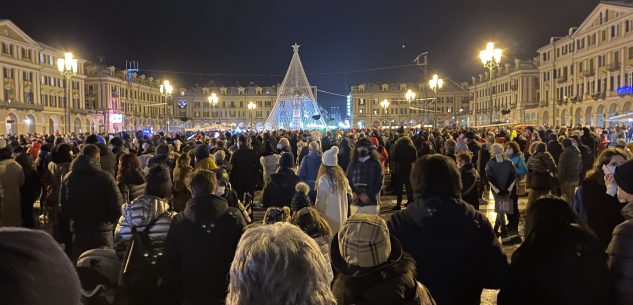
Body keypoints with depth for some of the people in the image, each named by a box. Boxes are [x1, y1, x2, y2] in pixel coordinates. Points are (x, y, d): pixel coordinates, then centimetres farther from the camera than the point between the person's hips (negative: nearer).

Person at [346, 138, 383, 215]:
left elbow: (379, 182, -3)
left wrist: (368, 195, -13)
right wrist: (352, 193, -6)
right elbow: (347, 180, 11)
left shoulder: (376, 164, 3)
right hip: (355, 203, 3)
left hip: (371, 202, -3)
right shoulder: (352, 164, 13)